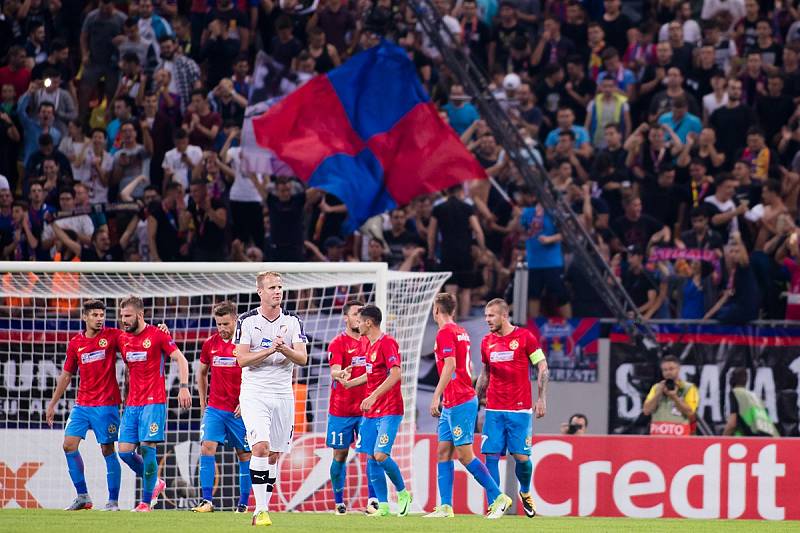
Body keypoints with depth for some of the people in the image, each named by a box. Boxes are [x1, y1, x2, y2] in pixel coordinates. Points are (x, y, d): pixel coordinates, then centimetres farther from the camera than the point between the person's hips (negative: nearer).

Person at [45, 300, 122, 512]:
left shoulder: (112, 336, -2)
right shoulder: (75, 343, 9)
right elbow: (66, 375, 17)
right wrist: (53, 403, 19)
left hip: (106, 404, -4)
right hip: (82, 404, 4)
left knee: (108, 450, -3)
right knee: (69, 444, -5)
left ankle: (113, 501, 4)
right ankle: (82, 496, 4)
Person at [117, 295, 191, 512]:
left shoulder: (157, 335, -6)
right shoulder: (122, 339, 11)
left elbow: (180, 359, -5)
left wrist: (184, 387, -16)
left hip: (154, 402, -6)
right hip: (132, 404, 6)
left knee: (147, 447, -13)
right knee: (125, 451, -1)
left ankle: (146, 501, -6)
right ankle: (155, 482, 21)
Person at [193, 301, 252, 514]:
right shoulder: (210, 343, 5)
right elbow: (202, 373, 20)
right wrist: (203, 403, 16)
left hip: (239, 410, -3)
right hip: (214, 408, 3)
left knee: (244, 455, 4)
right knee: (207, 448, -11)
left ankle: (243, 504, 13)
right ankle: (207, 500, -10)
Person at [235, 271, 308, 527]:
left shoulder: (292, 322, 6)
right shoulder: (247, 321, -1)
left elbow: (302, 358, -1)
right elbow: (242, 359, -7)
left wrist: (285, 350, -21)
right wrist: (269, 350, -19)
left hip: (283, 395, 3)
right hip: (254, 393, -3)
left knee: (274, 455, 5)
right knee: (261, 447, -19)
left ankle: (261, 509, 14)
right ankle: (260, 510, -19)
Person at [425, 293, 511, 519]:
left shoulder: (445, 333, -12)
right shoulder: (461, 332, 15)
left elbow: (450, 366, -23)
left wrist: (436, 397, -23)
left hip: (459, 403, -9)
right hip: (452, 404, 9)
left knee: (465, 455, -7)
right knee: (443, 452, 6)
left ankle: (498, 497, -4)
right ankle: (445, 507, 3)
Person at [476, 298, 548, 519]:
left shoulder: (525, 337, -4)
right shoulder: (487, 342, 10)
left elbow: (543, 368, -1)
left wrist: (541, 398, -9)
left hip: (520, 409, -4)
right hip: (494, 410, 4)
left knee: (521, 457, -3)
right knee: (491, 457, -6)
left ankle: (525, 492, 25)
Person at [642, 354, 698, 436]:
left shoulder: (689, 388, 4)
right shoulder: (656, 388, 16)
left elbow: (690, 412, -6)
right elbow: (646, 410, 7)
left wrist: (674, 397, -14)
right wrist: (658, 393, -4)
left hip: (679, 435, -3)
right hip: (658, 435, 3)